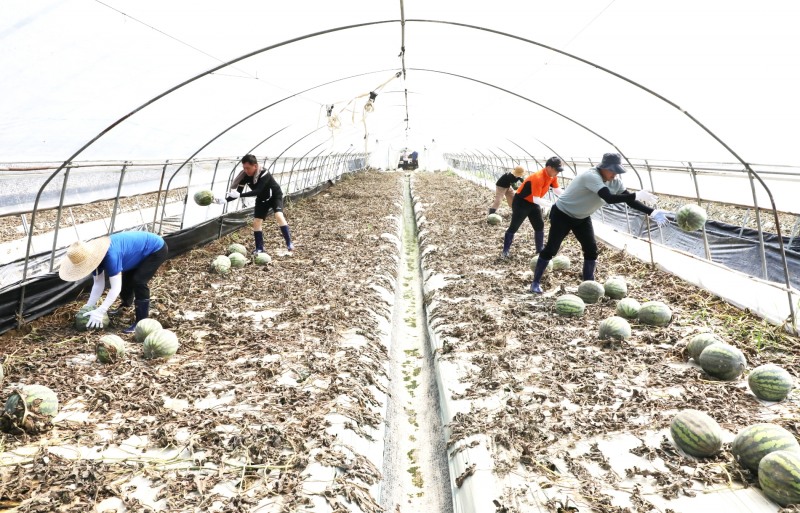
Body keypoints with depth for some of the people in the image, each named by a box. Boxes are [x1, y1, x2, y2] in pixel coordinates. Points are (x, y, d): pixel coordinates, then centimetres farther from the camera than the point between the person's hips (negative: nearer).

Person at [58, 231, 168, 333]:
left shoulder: (110, 256, -37)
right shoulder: (95, 254, -11)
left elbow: (116, 288, -35)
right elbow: (98, 284, -3)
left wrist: (100, 312, -34)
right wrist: (89, 307, -7)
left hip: (157, 249, -9)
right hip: (140, 248, 9)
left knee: (138, 281, -20)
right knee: (126, 278, 21)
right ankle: (125, 305, 48)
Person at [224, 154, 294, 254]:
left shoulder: (264, 174, -36)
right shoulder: (245, 176, -19)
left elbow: (257, 191, -44)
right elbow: (238, 193, -16)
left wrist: (239, 195, -51)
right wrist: (225, 199, -35)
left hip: (275, 196, -6)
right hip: (262, 200, 6)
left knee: (279, 216, -27)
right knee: (256, 222, -2)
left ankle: (289, 243, -22)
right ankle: (259, 248, 10)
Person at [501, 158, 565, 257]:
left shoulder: (552, 176, -8)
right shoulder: (538, 178, -34)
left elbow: (557, 190, 4)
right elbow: (536, 199, -35)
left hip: (533, 203, 8)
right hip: (521, 202, -8)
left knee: (539, 225, 6)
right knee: (514, 227, -1)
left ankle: (540, 251, 15)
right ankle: (505, 251, 8)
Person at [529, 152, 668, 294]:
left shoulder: (615, 182, -8)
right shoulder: (591, 176, -34)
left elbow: (629, 201, -7)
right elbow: (609, 198, -44)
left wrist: (652, 212, -18)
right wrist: (637, 195, -42)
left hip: (582, 217, 8)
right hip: (562, 215, -7)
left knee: (591, 249, 0)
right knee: (551, 249, -1)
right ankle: (536, 282, 12)